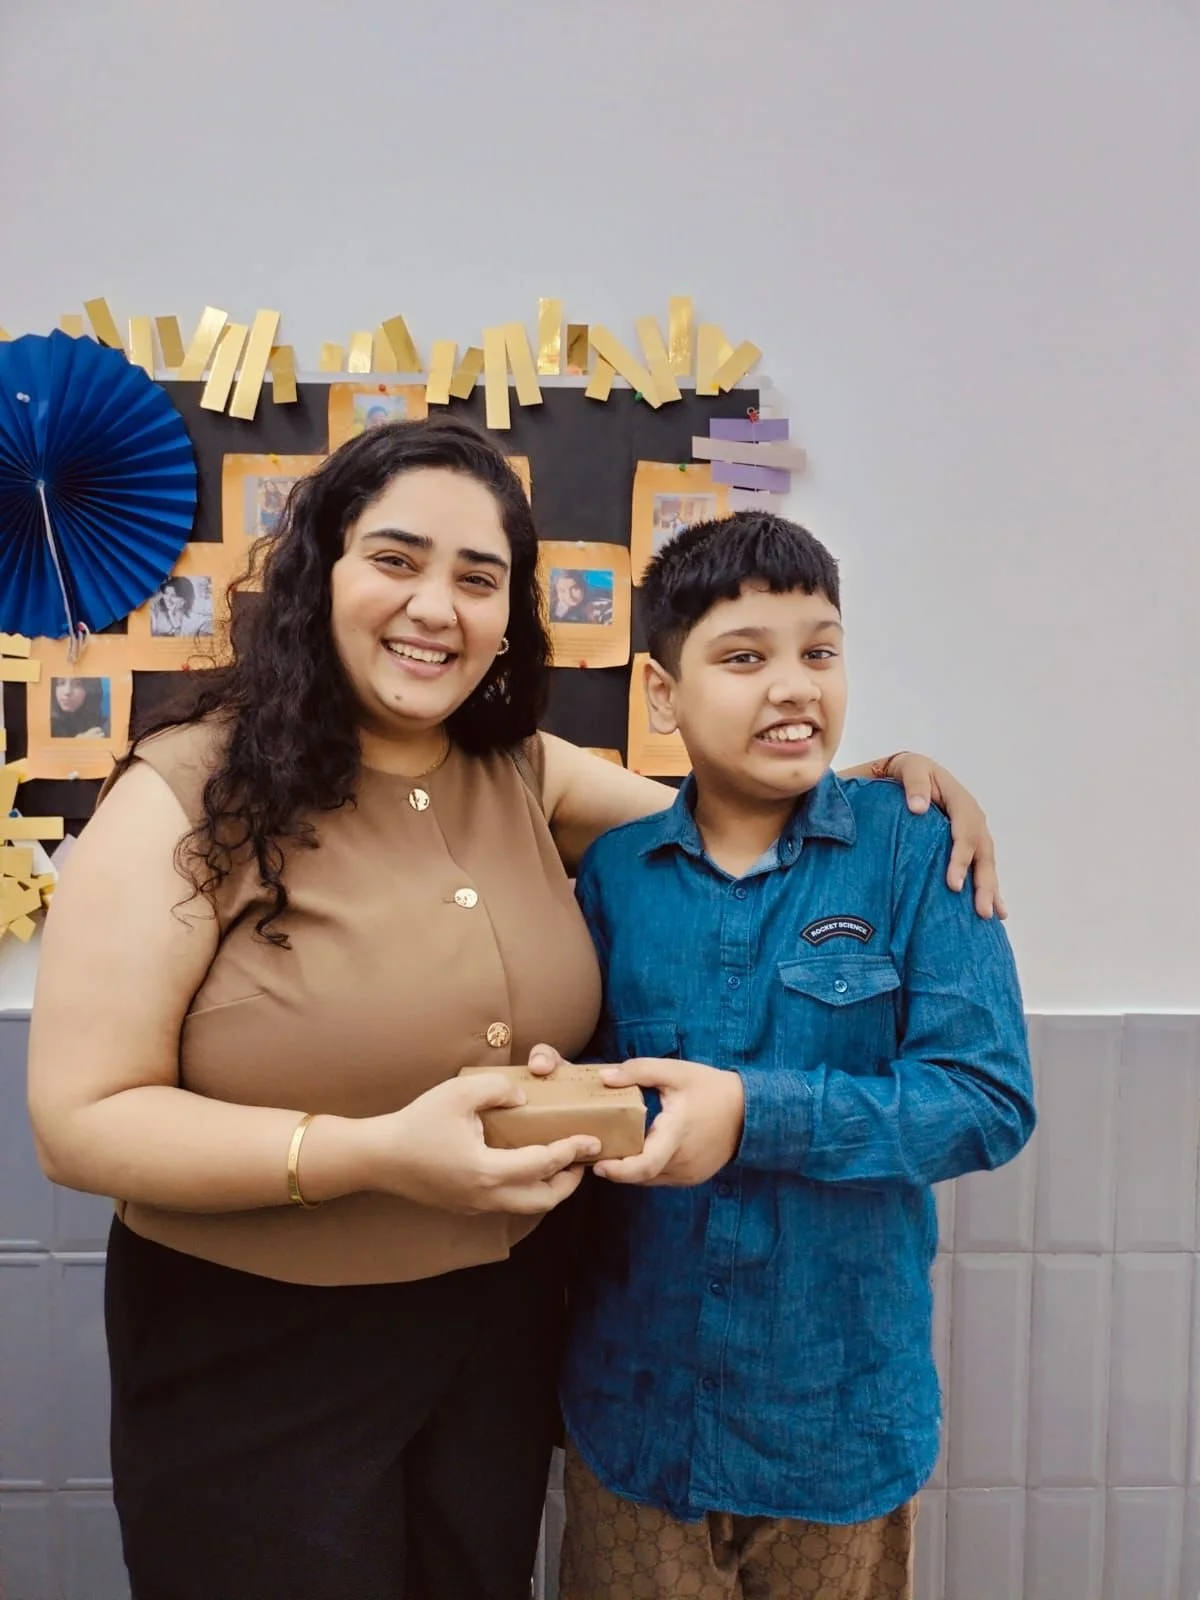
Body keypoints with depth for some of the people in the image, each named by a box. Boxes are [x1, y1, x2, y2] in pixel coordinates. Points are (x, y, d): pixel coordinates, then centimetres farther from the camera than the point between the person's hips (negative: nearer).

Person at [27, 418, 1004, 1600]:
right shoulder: (189, 798, -15)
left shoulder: (525, 778, 0)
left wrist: (888, 784, -6)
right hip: (257, 1359, -4)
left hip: (501, 1327, 5)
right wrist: (374, 1154, -28)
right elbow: (81, 1121, -17)